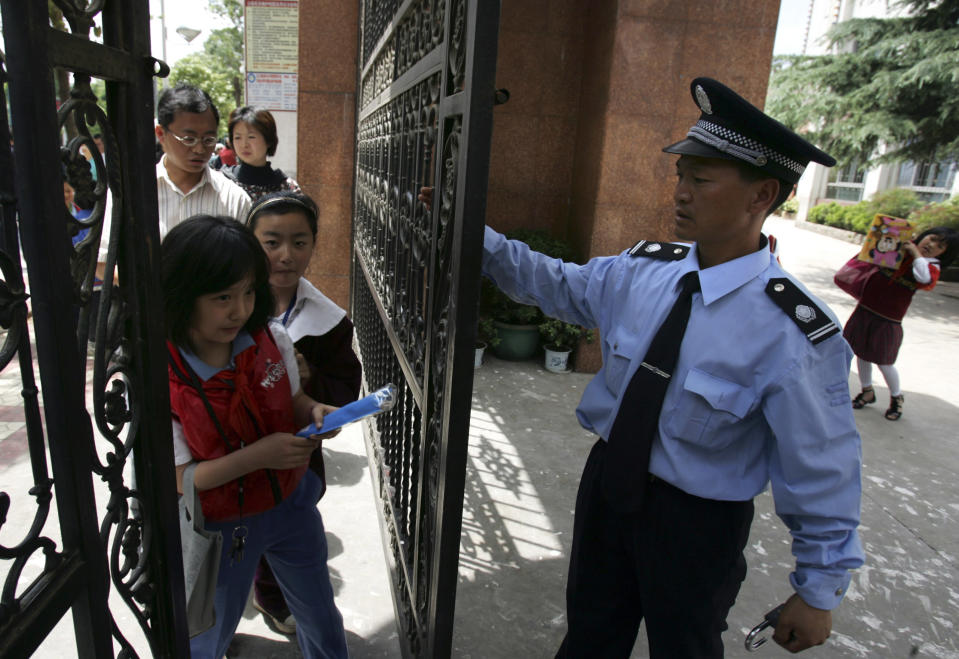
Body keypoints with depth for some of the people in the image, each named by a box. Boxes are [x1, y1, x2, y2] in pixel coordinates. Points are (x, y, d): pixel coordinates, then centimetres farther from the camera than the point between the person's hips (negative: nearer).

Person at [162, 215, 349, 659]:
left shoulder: (271, 342, -13)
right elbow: (176, 481, -21)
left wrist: (316, 412, -18)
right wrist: (257, 455, -32)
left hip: (291, 504, 3)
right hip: (220, 529, -3)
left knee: (321, 616, 24)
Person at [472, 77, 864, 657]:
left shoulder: (793, 332, -25)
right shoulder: (642, 270, -11)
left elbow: (822, 473, -16)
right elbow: (557, 285, 5)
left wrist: (819, 591, -6)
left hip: (697, 525, -4)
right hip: (608, 482, 5)